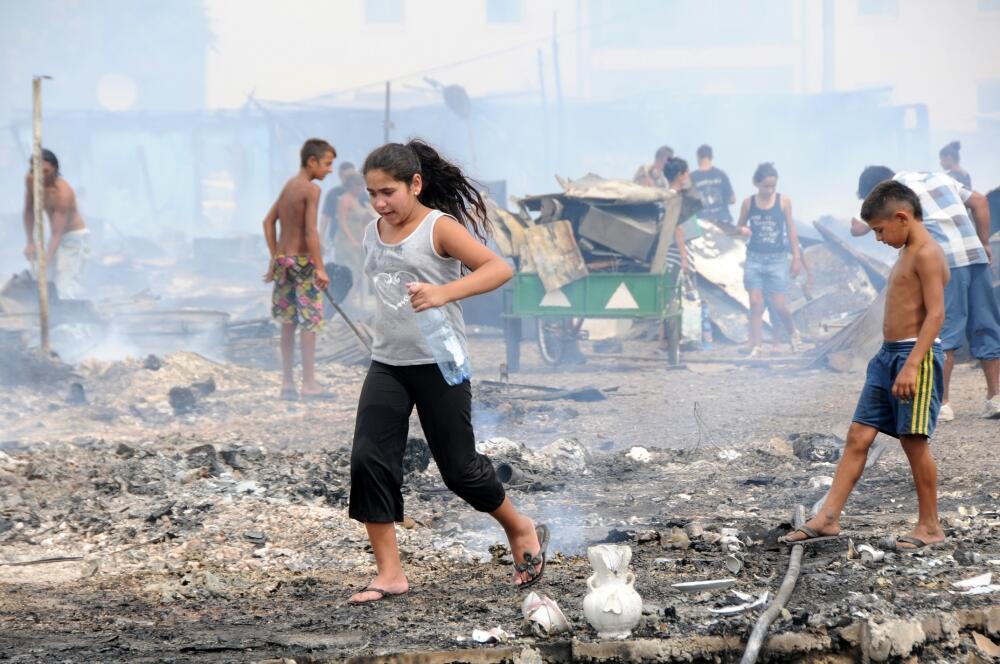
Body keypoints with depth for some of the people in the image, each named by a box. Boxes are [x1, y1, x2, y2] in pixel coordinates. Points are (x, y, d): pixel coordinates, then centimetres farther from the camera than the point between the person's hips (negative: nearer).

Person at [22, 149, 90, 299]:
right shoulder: (31, 179, -10)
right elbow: (29, 210, 4)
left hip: (75, 238, -8)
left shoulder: (63, 192, -30)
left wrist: (46, 260, -40)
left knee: (67, 290, -19)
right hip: (57, 237, 8)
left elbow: (57, 233, -33)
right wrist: (30, 242, -2)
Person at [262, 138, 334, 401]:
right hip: (303, 260, -8)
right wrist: (319, 268, -18)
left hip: (282, 258, 8)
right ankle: (309, 384, 1)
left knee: (288, 322, 12)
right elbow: (311, 231, -20)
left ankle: (287, 383, 14)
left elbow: (268, 222, 14)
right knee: (309, 322, -1)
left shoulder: (289, 185, 11)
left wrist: (274, 259, 18)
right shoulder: (311, 189, -13)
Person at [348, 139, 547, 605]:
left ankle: (521, 532, 31)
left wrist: (444, 293, -38)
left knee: (458, 467, 3)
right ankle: (389, 573, -4)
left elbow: (499, 269, -24)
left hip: (439, 366, -6)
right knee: (368, 459, -9)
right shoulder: (373, 233, 8)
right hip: (387, 366, 6)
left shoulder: (439, 228, -12)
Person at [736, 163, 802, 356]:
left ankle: (793, 331, 27)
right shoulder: (748, 203, -1)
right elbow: (739, 226, 11)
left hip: (777, 259, -1)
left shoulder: (783, 201, -4)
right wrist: (742, 230, -14)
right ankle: (754, 345, 1)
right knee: (755, 303, -4)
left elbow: (791, 229, 2)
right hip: (755, 258, 1)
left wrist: (797, 258, 2)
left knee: (779, 305, -2)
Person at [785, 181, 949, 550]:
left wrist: (912, 364, -26)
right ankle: (828, 518, 3)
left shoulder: (927, 254, -13)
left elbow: (935, 314, -20)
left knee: (914, 440, -4)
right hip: (888, 354, 10)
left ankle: (930, 526, 7)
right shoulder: (908, 254, 18)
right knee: (858, 436, 4)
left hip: (916, 354, -10)